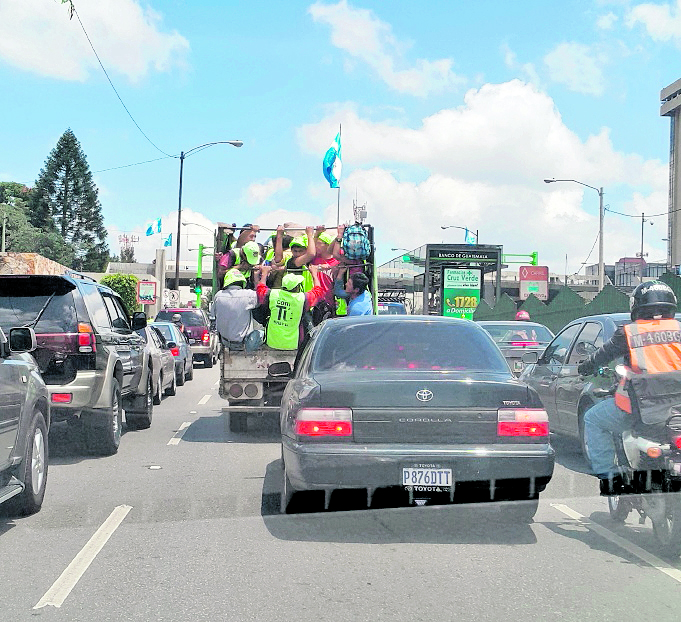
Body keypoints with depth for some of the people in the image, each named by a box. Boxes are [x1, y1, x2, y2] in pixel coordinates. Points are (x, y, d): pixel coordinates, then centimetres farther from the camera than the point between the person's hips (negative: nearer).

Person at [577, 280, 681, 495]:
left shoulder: (627, 333, -3)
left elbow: (602, 356, 8)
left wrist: (582, 368, 26)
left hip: (638, 405, -4)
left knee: (593, 420, 18)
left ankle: (608, 475, 9)